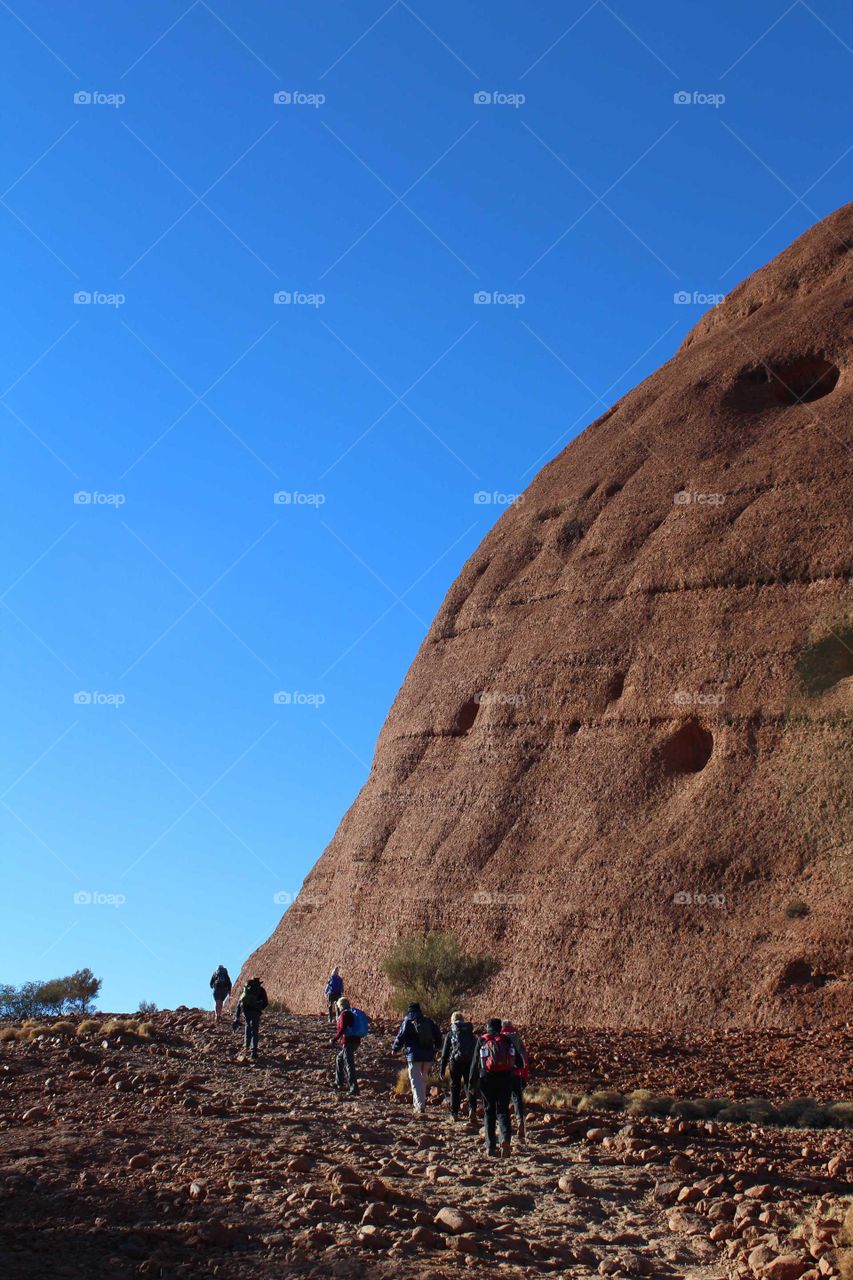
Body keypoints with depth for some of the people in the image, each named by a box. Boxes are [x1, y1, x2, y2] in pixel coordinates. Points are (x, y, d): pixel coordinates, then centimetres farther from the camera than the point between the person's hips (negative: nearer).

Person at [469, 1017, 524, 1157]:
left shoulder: (481, 1041, 6)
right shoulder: (507, 1040, 8)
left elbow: (475, 1063, 2)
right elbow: (519, 1063, 8)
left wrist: (472, 1083, 7)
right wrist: (511, 1067, 30)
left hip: (487, 1079, 0)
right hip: (505, 1079, 0)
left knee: (489, 1112, 10)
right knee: (503, 1110, 5)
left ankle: (491, 1146, 8)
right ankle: (506, 1138, -21)